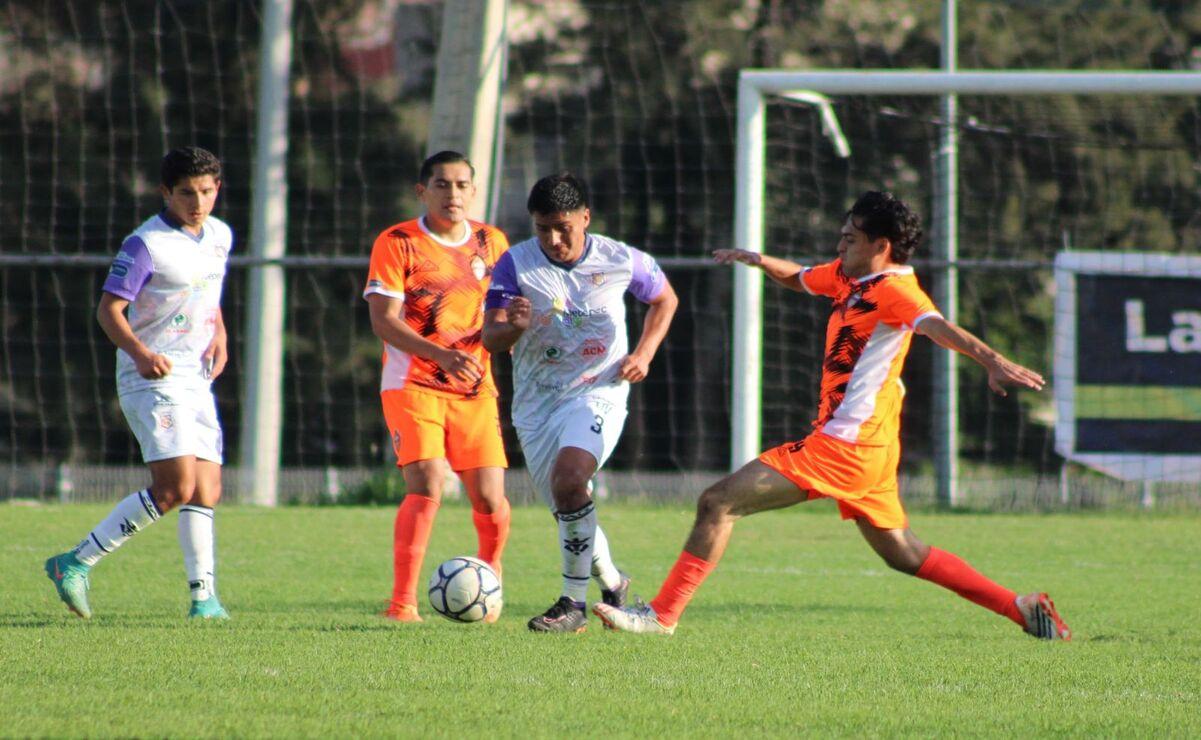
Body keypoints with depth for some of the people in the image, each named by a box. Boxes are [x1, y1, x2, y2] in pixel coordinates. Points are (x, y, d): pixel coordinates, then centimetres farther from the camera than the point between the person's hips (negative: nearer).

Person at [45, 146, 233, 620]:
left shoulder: (220, 237, 11)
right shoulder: (146, 244, -12)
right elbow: (109, 309, -15)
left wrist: (220, 337, 9)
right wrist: (140, 353, -32)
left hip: (196, 381, 8)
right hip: (152, 381, -8)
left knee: (207, 491, 2)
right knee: (175, 487, -18)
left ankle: (204, 596, 5)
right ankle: (76, 563, -11)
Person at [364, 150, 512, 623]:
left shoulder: (492, 242, 9)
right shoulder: (396, 243, -5)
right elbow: (383, 320, -12)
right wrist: (442, 355, -26)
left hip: (475, 389, 4)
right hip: (413, 385, -4)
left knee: (489, 498, -2)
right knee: (427, 485, -21)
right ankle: (402, 603, -16)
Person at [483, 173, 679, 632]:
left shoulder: (619, 261, -6)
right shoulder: (516, 264, -7)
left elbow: (665, 300, 14)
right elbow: (490, 339, -11)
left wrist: (644, 353, -1)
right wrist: (513, 327, -35)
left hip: (597, 393, -3)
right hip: (536, 401, 3)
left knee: (568, 479, -28)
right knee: (570, 510, 8)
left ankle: (574, 603, -20)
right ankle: (612, 584, 38)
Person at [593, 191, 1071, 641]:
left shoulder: (893, 290, -14)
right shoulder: (848, 276, 13)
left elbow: (936, 326, -33)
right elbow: (797, 278, 32)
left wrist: (991, 361, -50)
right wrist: (760, 261, 12)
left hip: (844, 443, -10)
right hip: (869, 446, 10)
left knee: (718, 503, -9)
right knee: (904, 555, 17)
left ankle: (663, 615, -7)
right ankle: (1023, 609, 16)